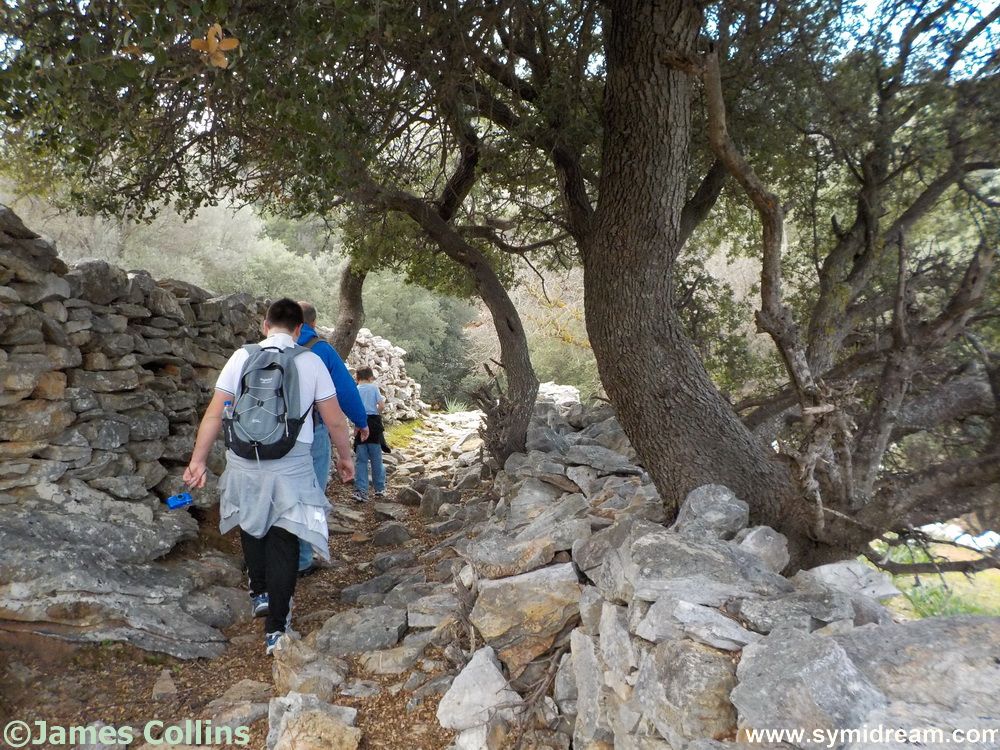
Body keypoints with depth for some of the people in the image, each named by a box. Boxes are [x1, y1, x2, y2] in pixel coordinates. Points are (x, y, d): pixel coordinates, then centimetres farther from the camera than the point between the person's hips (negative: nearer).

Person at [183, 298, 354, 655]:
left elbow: (214, 414, -2)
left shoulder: (242, 357, 0)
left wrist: (198, 460, 5)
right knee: (283, 540, 8)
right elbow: (335, 421, 0)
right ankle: (275, 629, 10)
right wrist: (345, 457, 14)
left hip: (244, 465, 2)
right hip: (292, 467, -2)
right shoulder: (311, 362, -2)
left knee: (252, 525, 27)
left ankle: (260, 593, 36)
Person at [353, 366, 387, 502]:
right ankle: (380, 489, 18)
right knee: (376, 459, 9)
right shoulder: (374, 387, 1)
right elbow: (381, 405, -5)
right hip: (373, 423, -1)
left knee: (360, 460, 5)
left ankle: (360, 490, -1)